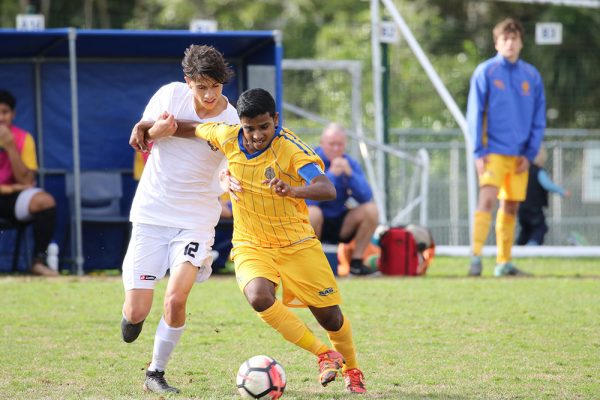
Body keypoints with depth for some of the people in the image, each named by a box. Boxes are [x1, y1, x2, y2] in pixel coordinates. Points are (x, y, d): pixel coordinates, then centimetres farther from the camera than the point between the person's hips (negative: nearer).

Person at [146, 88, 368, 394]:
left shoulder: (291, 148, -22)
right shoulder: (227, 137, -9)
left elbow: (328, 190, -36)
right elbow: (193, 129, 12)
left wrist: (293, 191, -56)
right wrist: (155, 129, -4)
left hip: (297, 244, -2)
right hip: (251, 246, 2)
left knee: (329, 315, 3)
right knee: (259, 297, -29)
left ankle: (351, 370, 37)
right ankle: (324, 354, -13)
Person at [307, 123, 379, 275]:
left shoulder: (350, 163, 1)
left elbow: (365, 197, -11)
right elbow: (310, 199, -26)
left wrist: (350, 174, -24)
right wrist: (331, 174, -31)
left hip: (339, 225, 4)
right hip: (315, 223, -4)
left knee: (371, 210, -16)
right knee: (312, 212, -36)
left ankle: (356, 261, -7)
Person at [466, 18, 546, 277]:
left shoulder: (532, 76, 7)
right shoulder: (485, 72, -2)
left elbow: (538, 120, 10)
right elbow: (474, 114, -3)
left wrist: (530, 153, 1)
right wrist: (478, 152, -10)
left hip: (520, 156, 4)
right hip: (493, 152, -4)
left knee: (511, 207, 8)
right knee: (487, 199, -18)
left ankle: (504, 261, 15)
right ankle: (476, 256, -21)